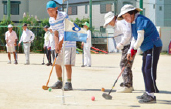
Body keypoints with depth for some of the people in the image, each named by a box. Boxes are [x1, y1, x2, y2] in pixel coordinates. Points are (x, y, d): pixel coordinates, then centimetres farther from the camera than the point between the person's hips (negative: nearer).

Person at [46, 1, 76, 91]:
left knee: (67, 64, -12)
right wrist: (56, 45, -5)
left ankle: (68, 83, -6)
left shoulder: (64, 16, -15)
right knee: (57, 64, 8)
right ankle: (60, 82, 22)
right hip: (60, 44, 7)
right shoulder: (51, 20, 5)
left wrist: (60, 44, -18)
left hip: (69, 42, -7)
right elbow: (56, 34, 9)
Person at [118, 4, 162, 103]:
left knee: (149, 70, -13)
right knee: (145, 70, 14)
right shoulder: (133, 23, 15)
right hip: (147, 48, 11)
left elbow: (140, 38, -22)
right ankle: (148, 93, 22)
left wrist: (134, 48, -9)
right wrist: (130, 51, 10)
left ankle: (151, 95, -12)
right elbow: (135, 38, 20)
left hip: (154, 46, -11)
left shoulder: (140, 20, -17)